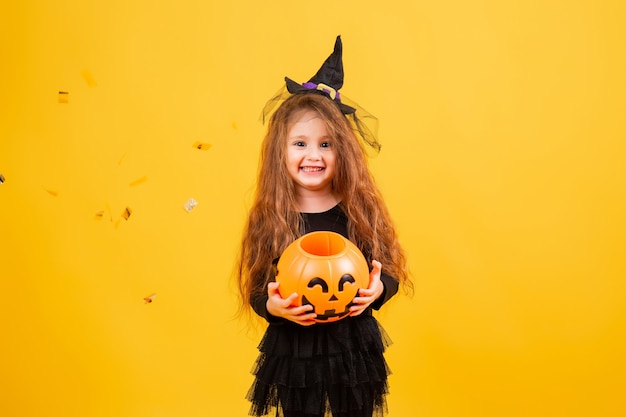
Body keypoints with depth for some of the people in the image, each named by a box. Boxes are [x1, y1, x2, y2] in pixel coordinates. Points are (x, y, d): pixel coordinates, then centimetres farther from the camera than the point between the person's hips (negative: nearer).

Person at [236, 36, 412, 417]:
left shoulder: (361, 209, -6)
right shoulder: (268, 218, -7)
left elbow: (389, 273, 0)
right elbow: (256, 293, -4)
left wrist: (377, 289, -21)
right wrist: (273, 305, -25)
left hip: (352, 347, 1)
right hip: (293, 352, 0)